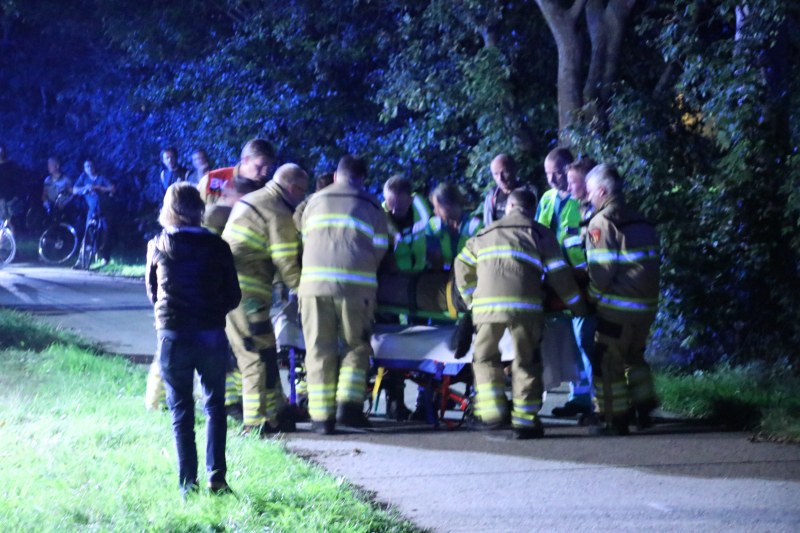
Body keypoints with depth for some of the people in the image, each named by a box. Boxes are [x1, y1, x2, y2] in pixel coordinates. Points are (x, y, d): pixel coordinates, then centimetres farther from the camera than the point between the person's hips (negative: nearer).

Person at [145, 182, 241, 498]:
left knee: (181, 411, 7)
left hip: (173, 337, 0)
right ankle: (216, 477, 2)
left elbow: (152, 292, 10)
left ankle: (188, 483, 4)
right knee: (215, 406, 12)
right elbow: (233, 296, 2)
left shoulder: (157, 246, -2)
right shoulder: (217, 247, -3)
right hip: (212, 335, 0)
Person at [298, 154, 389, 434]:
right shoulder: (371, 206, 13)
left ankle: (321, 415, 1)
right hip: (355, 285, -2)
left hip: (314, 283, 2)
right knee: (357, 347, 10)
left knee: (319, 350, 4)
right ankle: (349, 404, -6)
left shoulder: (315, 202, 19)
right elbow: (379, 251, 10)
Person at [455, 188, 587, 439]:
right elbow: (559, 275, 12)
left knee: (485, 357, 16)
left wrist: (471, 300, 36)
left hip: (486, 304, 2)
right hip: (524, 305, -2)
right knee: (526, 362, 7)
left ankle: (491, 412, 4)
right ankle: (525, 421, 4)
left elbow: (463, 267, 26)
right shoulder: (541, 234, 17)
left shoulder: (485, 233, 26)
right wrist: (578, 306, 22)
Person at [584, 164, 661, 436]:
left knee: (608, 362, 4)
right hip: (647, 305, 7)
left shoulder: (601, 223, -12)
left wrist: (592, 297, 2)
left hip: (617, 308, -7)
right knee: (634, 356, 26)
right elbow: (653, 262, 15)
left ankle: (615, 420, 7)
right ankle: (644, 409, 24)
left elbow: (601, 269, -15)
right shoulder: (641, 222, 12)